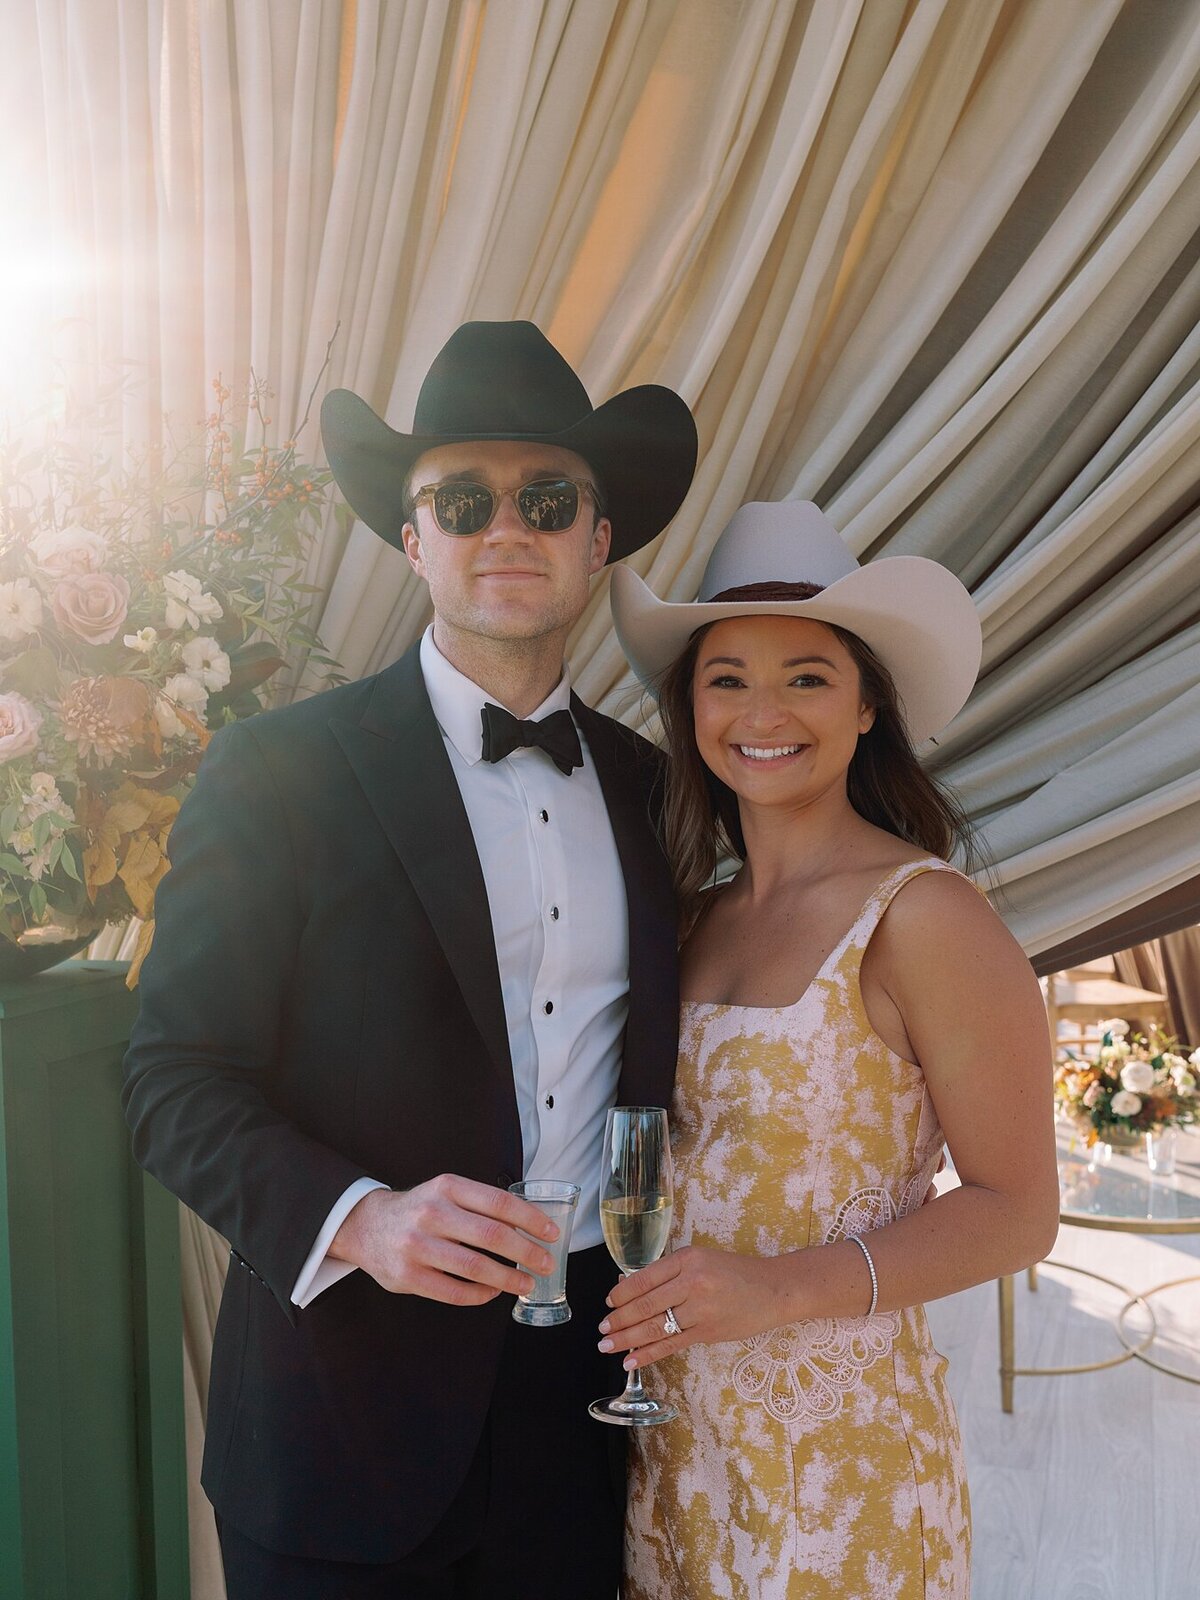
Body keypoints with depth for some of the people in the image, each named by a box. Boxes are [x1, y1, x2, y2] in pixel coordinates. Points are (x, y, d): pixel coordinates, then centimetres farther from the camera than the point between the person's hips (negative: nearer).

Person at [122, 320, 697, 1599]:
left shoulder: (646, 782, 6)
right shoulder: (275, 771, -8)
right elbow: (175, 1080, -10)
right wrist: (358, 1218, -25)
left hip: (587, 1396, 4)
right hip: (351, 1407, -3)